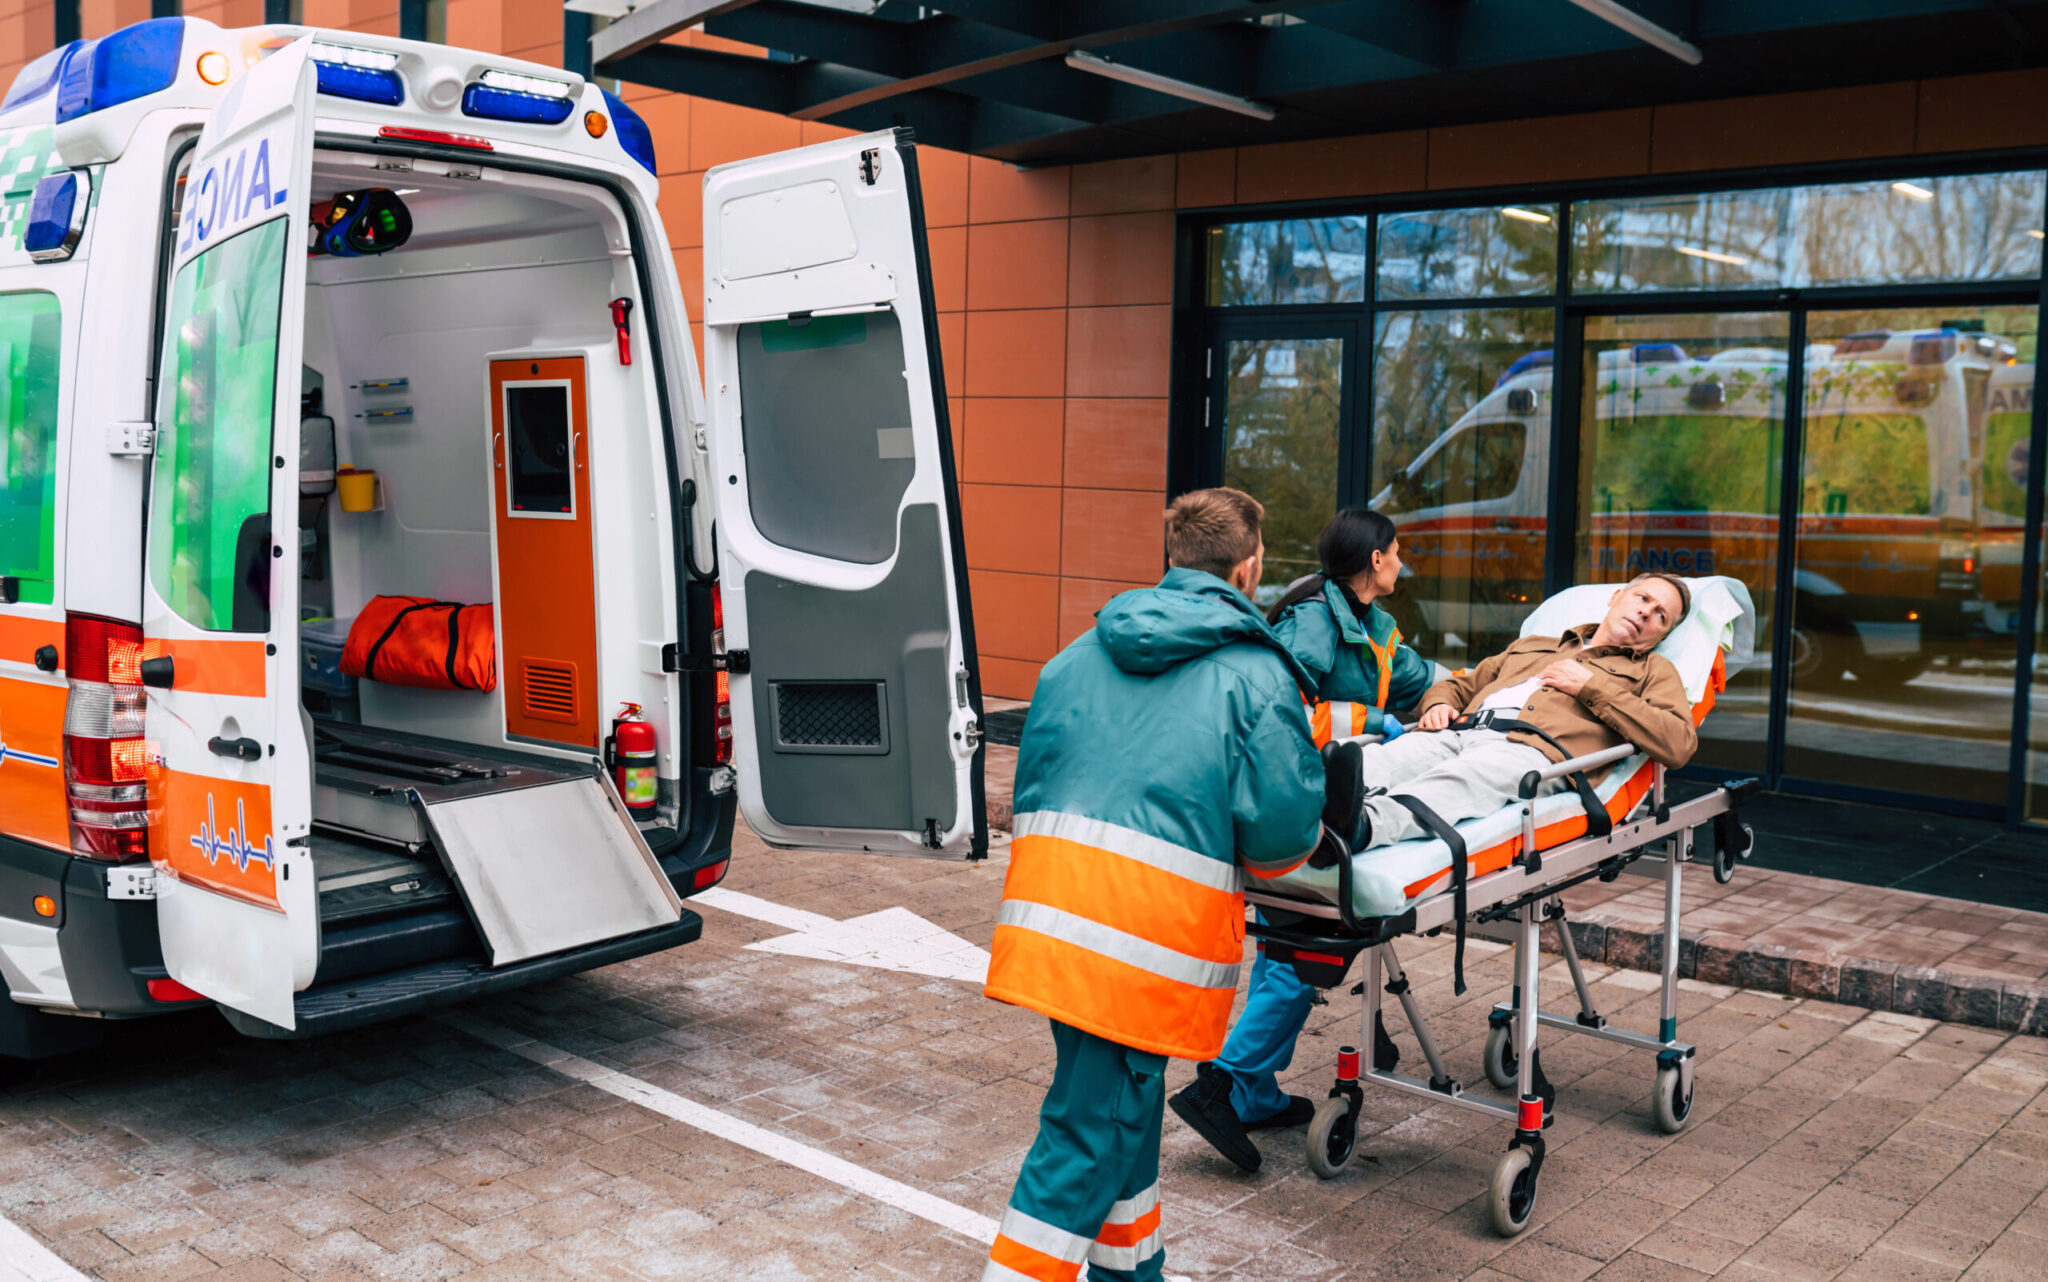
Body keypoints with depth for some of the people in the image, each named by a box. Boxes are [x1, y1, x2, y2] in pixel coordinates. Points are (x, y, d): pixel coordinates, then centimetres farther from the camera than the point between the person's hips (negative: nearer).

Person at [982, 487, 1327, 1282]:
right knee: (1091, 1133, 0)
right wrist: (1307, 836, 15)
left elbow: (1029, 782, 20)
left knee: (1123, 1104, 23)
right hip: (1154, 923, -7)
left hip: (1050, 898, 7)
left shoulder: (1080, 656, 17)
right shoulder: (1256, 673, -1)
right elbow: (1282, 830, -8)